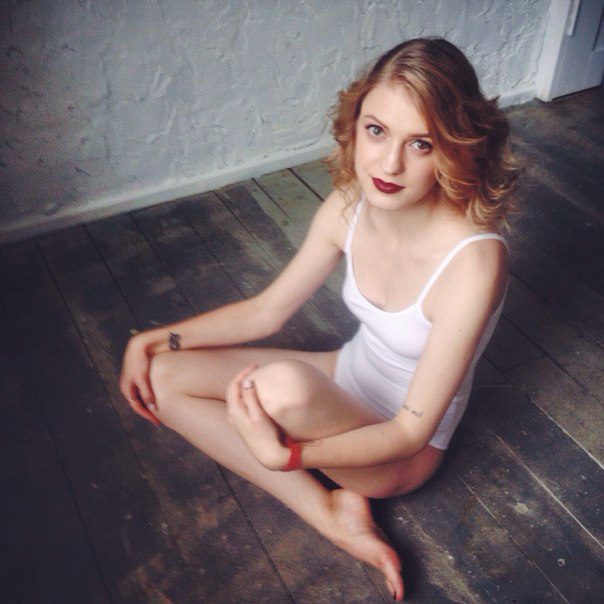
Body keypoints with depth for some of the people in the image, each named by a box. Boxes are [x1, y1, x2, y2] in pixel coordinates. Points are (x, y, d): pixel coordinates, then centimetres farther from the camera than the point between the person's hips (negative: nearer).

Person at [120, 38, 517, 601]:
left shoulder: (473, 260, -32)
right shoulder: (349, 206, -13)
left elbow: (410, 433, -26)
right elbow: (266, 310, 1)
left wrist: (282, 455, -40)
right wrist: (152, 339, -5)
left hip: (399, 450, -7)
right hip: (347, 381, 7)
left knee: (283, 385, -39)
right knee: (161, 375, -5)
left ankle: (336, 504, -6)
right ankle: (331, 514, -7)